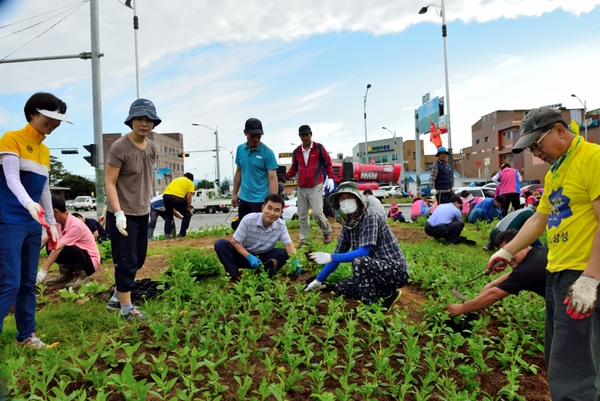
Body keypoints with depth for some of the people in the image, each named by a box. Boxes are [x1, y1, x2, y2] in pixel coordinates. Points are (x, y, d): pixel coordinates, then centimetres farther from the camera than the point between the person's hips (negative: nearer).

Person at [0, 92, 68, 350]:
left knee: (28, 283, 11)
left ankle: (26, 335, 20)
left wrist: (51, 222, 16)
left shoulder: (45, 150, 15)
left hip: (33, 224, 7)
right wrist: (29, 203, -36)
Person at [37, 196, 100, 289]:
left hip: (90, 262, -8)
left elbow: (58, 249, -30)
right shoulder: (59, 222, -2)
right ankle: (66, 273, 7)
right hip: (80, 257, 8)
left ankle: (81, 275, -10)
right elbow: (45, 240, 2)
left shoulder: (76, 225, -27)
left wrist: (43, 271, -31)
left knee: (67, 248, -33)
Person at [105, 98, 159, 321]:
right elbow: (110, 183, -17)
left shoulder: (152, 147, 6)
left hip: (143, 214, 8)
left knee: (138, 260, 17)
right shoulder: (120, 147, -16)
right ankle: (126, 309, 15)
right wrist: (118, 213, -25)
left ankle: (116, 298, 35)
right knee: (127, 262, -1)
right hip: (122, 215, -8)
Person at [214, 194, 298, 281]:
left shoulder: (281, 225, -14)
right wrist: (249, 257, -29)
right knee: (220, 244, -25)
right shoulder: (248, 219, -22)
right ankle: (235, 276, -28)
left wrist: (294, 260, -36)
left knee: (284, 254, -25)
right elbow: (234, 242, -15)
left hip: (264, 258, 2)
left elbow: (288, 244, -14)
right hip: (245, 255, -1)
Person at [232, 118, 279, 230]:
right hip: (244, 199, 5)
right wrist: (235, 194, 13)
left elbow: (272, 178, -15)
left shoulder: (267, 153, -12)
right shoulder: (240, 149, 3)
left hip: (260, 200, -5)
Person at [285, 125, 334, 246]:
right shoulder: (296, 152, 7)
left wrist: (330, 178, -8)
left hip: (316, 187, -4)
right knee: (302, 215, 5)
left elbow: (328, 163, 3)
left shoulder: (319, 148, -2)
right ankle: (303, 240, 14)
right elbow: (294, 168, 13)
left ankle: (327, 232, 12)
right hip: (301, 188, 4)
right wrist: (285, 176, -4)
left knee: (317, 212, -13)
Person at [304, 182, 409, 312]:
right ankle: (388, 294, 11)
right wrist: (318, 280, 11)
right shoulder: (347, 224, 3)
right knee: (341, 288, 5)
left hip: (395, 270, -9)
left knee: (359, 262, -33)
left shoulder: (370, 217, -20)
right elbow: (338, 254, 11)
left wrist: (330, 257, -28)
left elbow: (364, 252, -28)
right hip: (375, 270, 9)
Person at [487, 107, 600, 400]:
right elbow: (539, 219, 22)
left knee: (569, 374, -3)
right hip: (556, 274, 9)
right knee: (558, 361, 20)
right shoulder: (554, 172, 16)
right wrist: (507, 252, 19)